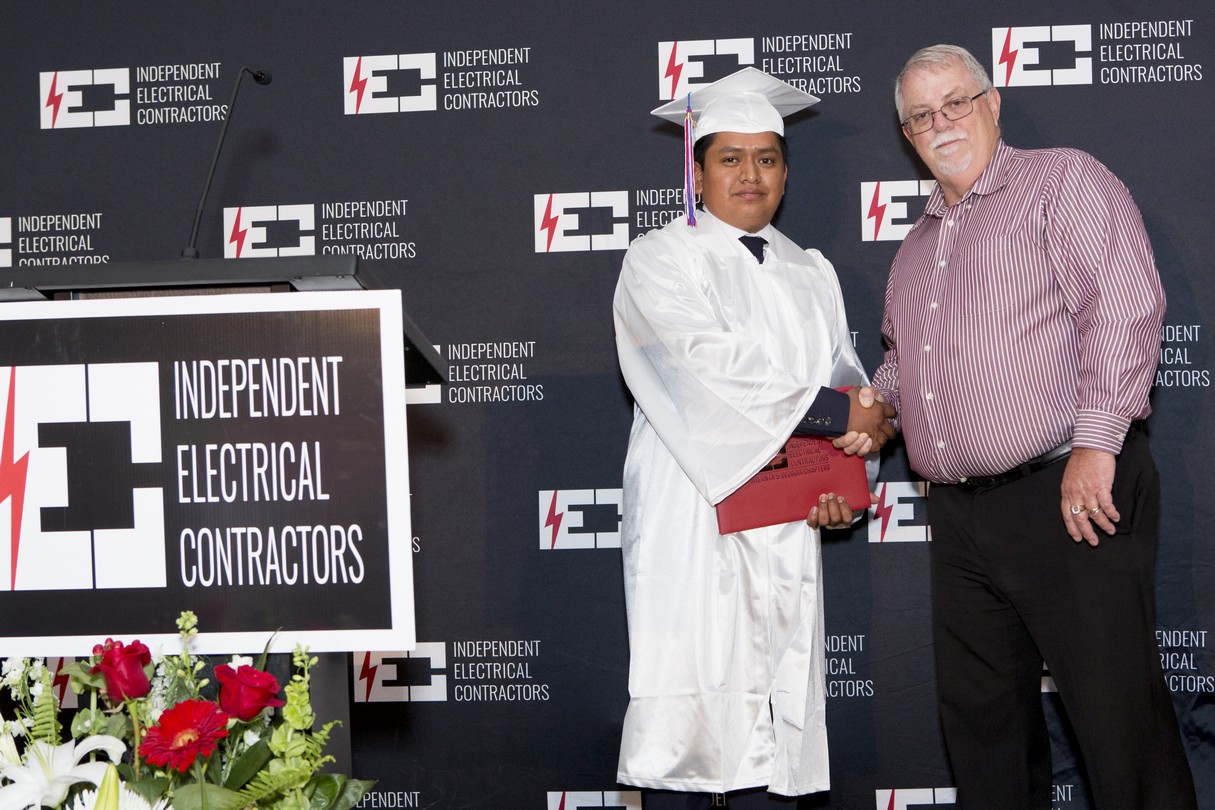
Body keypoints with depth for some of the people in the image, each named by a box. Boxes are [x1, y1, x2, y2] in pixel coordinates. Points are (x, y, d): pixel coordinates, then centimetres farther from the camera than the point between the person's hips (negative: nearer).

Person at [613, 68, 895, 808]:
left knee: (770, 709, 5)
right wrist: (837, 414, -12)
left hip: (786, 528, 5)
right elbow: (712, 373, -14)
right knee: (691, 712, -7)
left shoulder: (812, 274, 16)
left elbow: (845, 381, 13)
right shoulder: (660, 261, -1)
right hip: (693, 519, -5)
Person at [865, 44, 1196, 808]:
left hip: (1074, 496, -7)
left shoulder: (1064, 180, -1)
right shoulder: (917, 246, 22)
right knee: (981, 717, 12)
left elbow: (1125, 304, -13)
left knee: (1119, 713, -7)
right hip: (961, 512, 8)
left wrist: (1096, 443, -21)